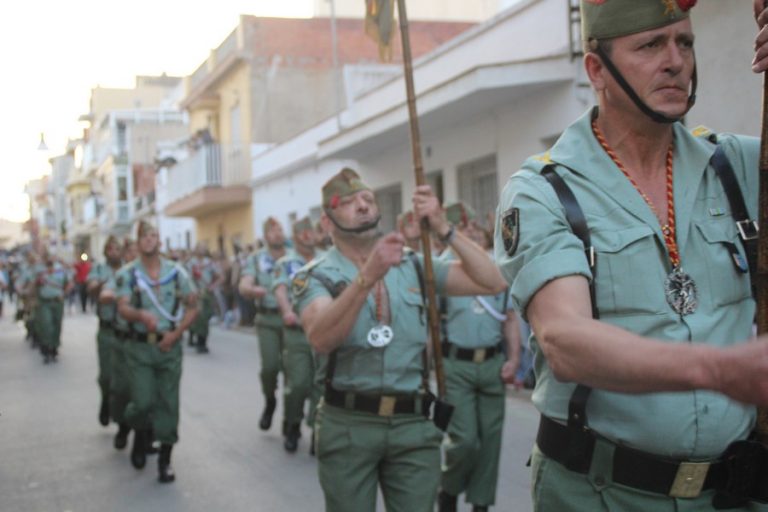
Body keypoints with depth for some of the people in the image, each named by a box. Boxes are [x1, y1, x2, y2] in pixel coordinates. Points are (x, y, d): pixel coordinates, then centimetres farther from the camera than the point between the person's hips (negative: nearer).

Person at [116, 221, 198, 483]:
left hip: (169, 346, 1)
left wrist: (176, 333, -6)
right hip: (139, 346, -1)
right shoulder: (127, 273, -1)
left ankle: (165, 460, 11)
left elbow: (192, 307, 7)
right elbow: (123, 308, -12)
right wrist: (141, 314, -34)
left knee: (168, 403, 1)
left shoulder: (176, 271, 3)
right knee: (143, 402, -8)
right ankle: (140, 435, 27)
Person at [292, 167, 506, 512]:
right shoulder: (315, 276, -3)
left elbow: (491, 283, -2)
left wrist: (443, 229, -11)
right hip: (347, 424, -2)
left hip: (413, 423, 2)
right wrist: (368, 276, -35)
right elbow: (321, 338, -23)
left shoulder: (413, 266, 7)